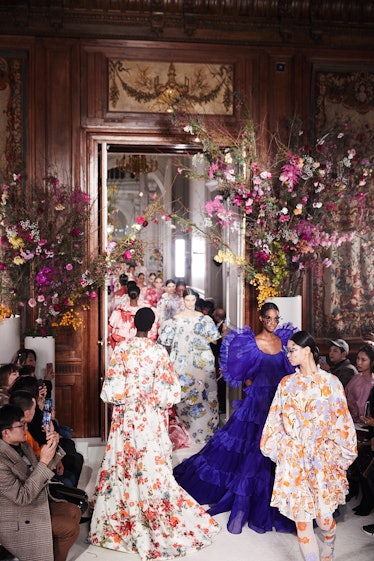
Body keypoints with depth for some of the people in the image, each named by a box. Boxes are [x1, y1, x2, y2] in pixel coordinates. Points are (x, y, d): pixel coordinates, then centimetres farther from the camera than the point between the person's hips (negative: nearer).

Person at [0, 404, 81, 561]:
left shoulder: (22, 445, -2)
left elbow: (38, 470, 8)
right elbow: (22, 496, -30)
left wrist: (53, 447, -10)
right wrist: (44, 461, -32)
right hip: (17, 521, -9)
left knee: (74, 512, 9)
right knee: (70, 528, -12)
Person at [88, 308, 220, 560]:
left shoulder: (122, 348, -8)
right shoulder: (159, 351, -9)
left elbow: (112, 386, -9)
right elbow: (170, 389, -8)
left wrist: (125, 396, 9)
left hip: (126, 416, 1)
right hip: (151, 417, -1)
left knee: (125, 465, 12)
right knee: (152, 465, 6)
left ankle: (121, 524, 25)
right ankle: (158, 523, 13)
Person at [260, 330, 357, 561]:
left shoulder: (331, 382, -4)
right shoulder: (287, 383, 4)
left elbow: (341, 421, 0)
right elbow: (276, 420, 10)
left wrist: (339, 453, 0)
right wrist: (280, 449, 10)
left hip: (322, 459, -2)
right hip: (294, 460, 2)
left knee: (323, 516, 6)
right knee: (301, 518, 1)